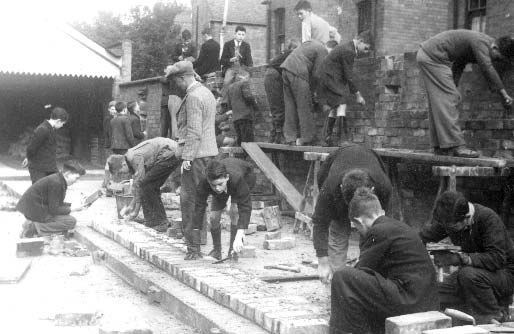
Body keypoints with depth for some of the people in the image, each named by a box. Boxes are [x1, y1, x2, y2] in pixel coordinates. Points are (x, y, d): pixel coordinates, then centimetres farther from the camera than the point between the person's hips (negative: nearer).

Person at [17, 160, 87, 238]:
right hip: (36, 213, -10)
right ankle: (34, 228, -8)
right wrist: (72, 209, -10)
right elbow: (53, 210, -19)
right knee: (71, 222, -8)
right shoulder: (56, 183, -22)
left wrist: (72, 205, 8)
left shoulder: (58, 179, 9)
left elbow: (56, 203, 18)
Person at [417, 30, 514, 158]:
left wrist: (453, 87, 8)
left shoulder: (483, 42, 12)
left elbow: (458, 65, 17)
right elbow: (487, 69, -30)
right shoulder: (481, 42, -18)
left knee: (438, 103, 8)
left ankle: (440, 146, 9)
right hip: (433, 56, -10)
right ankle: (456, 145, -17)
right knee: (447, 99, -14)